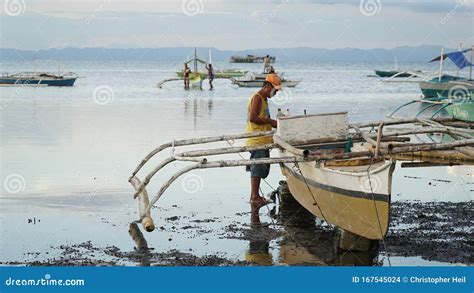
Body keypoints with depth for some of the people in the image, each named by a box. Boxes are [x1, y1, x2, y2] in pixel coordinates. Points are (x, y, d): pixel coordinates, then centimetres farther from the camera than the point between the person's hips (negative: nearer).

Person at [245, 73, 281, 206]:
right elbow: (253, 117, -21)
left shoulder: (264, 99, 21)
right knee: (257, 169, -9)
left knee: (262, 169, 12)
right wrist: (271, 121, -15)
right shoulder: (257, 98, -11)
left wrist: (272, 124, 10)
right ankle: (254, 197, -7)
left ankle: (255, 195, 17)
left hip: (263, 141, 10)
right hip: (256, 140, -10)